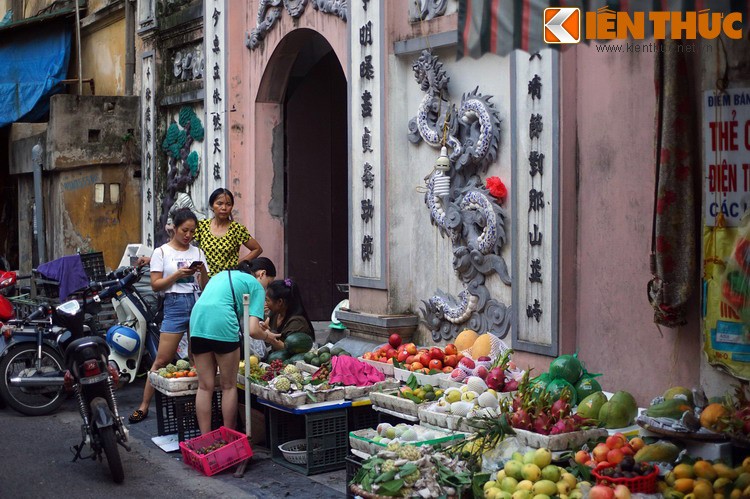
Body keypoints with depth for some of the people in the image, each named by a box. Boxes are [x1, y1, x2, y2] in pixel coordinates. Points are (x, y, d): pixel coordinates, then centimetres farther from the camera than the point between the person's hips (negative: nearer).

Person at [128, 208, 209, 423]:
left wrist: (202, 272, -6)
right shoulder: (162, 252, 5)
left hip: (198, 303, 3)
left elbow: (206, 286, 13)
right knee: (162, 360, -5)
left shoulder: (198, 252, 14)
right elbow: (155, 285, -1)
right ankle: (144, 405, 1)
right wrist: (178, 274, -13)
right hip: (175, 303, -3)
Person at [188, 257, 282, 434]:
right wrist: (267, 336, 21)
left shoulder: (222, 274, 31)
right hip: (223, 326, -6)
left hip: (197, 322, 6)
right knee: (229, 387, 10)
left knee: (205, 387, 12)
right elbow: (252, 330, 0)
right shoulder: (255, 285, 11)